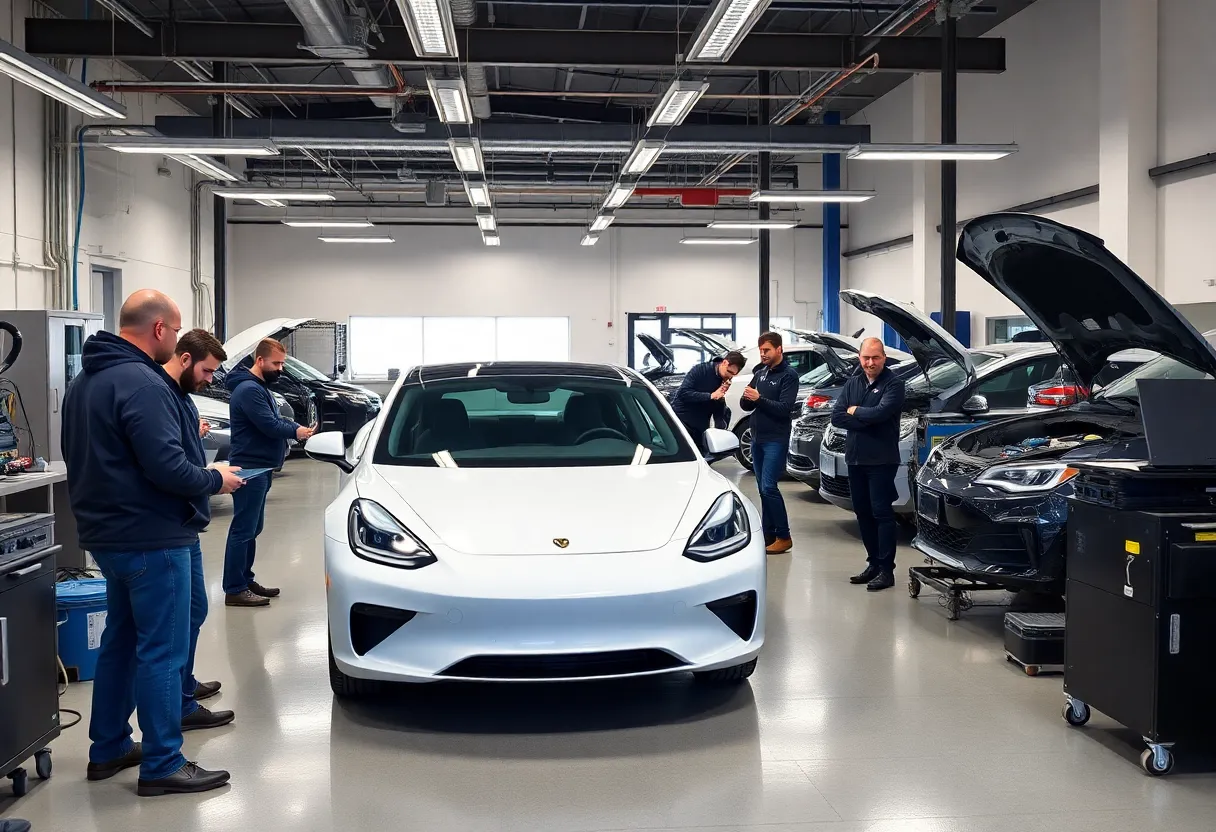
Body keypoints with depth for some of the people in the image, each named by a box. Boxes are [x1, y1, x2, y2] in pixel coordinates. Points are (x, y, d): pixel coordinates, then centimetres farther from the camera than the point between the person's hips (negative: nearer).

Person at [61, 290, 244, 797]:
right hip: (151, 538, -10)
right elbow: (165, 467, -26)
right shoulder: (141, 383, -21)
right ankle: (162, 766, 5)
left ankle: (108, 749, 28)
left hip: (107, 535, 10)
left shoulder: (84, 381, 12)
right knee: (162, 652, -2)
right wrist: (214, 481, -9)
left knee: (121, 640, 19)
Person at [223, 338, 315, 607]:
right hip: (250, 468, -11)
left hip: (259, 469, 11)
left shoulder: (260, 388, 17)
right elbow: (269, 425, -23)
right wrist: (296, 431, -10)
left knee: (252, 529, 16)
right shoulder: (249, 390, -17)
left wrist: (298, 427, -2)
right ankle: (234, 590, -5)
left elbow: (276, 419, 17)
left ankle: (246, 581, 24)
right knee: (243, 529, -8)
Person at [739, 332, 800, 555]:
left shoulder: (789, 375, -6)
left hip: (776, 440, -7)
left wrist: (759, 399, -23)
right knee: (763, 489, 8)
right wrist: (747, 398, -11)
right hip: (757, 438, 7)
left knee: (769, 487, -12)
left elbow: (785, 408, -16)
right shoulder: (760, 374, 15)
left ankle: (784, 537, -6)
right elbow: (745, 405, 11)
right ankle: (768, 535, 14)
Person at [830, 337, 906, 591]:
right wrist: (867, 420, -11)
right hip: (855, 458, 6)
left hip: (881, 460, -6)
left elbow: (881, 412, -23)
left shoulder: (893, 384, -7)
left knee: (882, 513, -6)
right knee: (863, 513, 12)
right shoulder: (852, 383, 11)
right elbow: (836, 416, 1)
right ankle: (873, 563, 22)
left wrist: (855, 412, -7)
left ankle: (886, 570, -3)